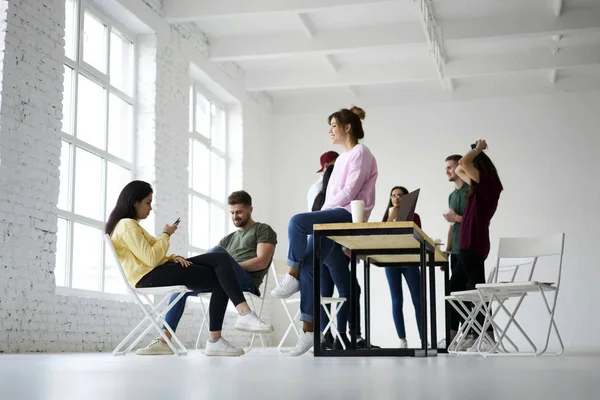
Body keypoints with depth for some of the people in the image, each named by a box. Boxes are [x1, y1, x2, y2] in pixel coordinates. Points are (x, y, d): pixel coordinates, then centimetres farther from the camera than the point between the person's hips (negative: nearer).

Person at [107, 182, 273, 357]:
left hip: (156, 273, 10)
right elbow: (151, 259, -19)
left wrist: (173, 257, 1)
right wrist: (166, 235, -4)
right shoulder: (127, 225, -9)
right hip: (150, 277, -10)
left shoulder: (130, 225, 24)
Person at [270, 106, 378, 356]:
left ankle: (292, 277, -15)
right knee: (308, 267, -8)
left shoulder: (360, 153, 0)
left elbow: (349, 191, -11)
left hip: (348, 215, -9)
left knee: (297, 221, -31)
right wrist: (323, 214, 9)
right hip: (333, 217, 9)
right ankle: (308, 329, -8)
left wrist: (323, 211, -8)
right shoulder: (342, 158, 28)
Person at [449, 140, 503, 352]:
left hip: (473, 244, -10)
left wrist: (478, 150, -3)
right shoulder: (480, 186, 17)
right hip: (468, 245, 10)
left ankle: (488, 338, -11)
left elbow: (464, 163, -19)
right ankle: (453, 336, 17)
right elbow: (460, 170, 31)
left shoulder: (488, 183, -9)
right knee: (454, 288, 14)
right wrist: (477, 151, 23)